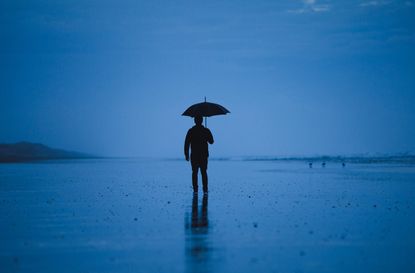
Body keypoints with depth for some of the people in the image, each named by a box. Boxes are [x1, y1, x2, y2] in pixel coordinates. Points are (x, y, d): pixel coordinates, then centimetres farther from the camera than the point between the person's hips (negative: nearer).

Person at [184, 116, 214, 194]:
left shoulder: (191, 131, -4)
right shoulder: (206, 130, -2)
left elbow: (186, 143, -6)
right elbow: (211, 141, 9)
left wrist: (186, 154, -1)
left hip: (194, 155, -1)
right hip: (204, 155, 1)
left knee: (194, 173, 5)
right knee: (204, 172, 9)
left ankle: (195, 190, -1)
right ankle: (205, 190, 2)